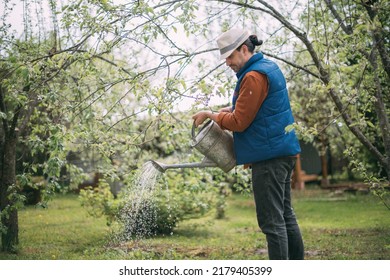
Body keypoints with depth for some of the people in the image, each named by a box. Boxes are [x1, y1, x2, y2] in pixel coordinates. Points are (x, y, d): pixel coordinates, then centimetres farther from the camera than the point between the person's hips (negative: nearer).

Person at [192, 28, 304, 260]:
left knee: (272, 221, -6)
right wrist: (230, 109, 12)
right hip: (284, 151, 10)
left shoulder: (254, 77, -16)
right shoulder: (269, 67, 15)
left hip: (269, 156, -10)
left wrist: (210, 115, -2)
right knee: (286, 215, 16)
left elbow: (238, 123, -15)